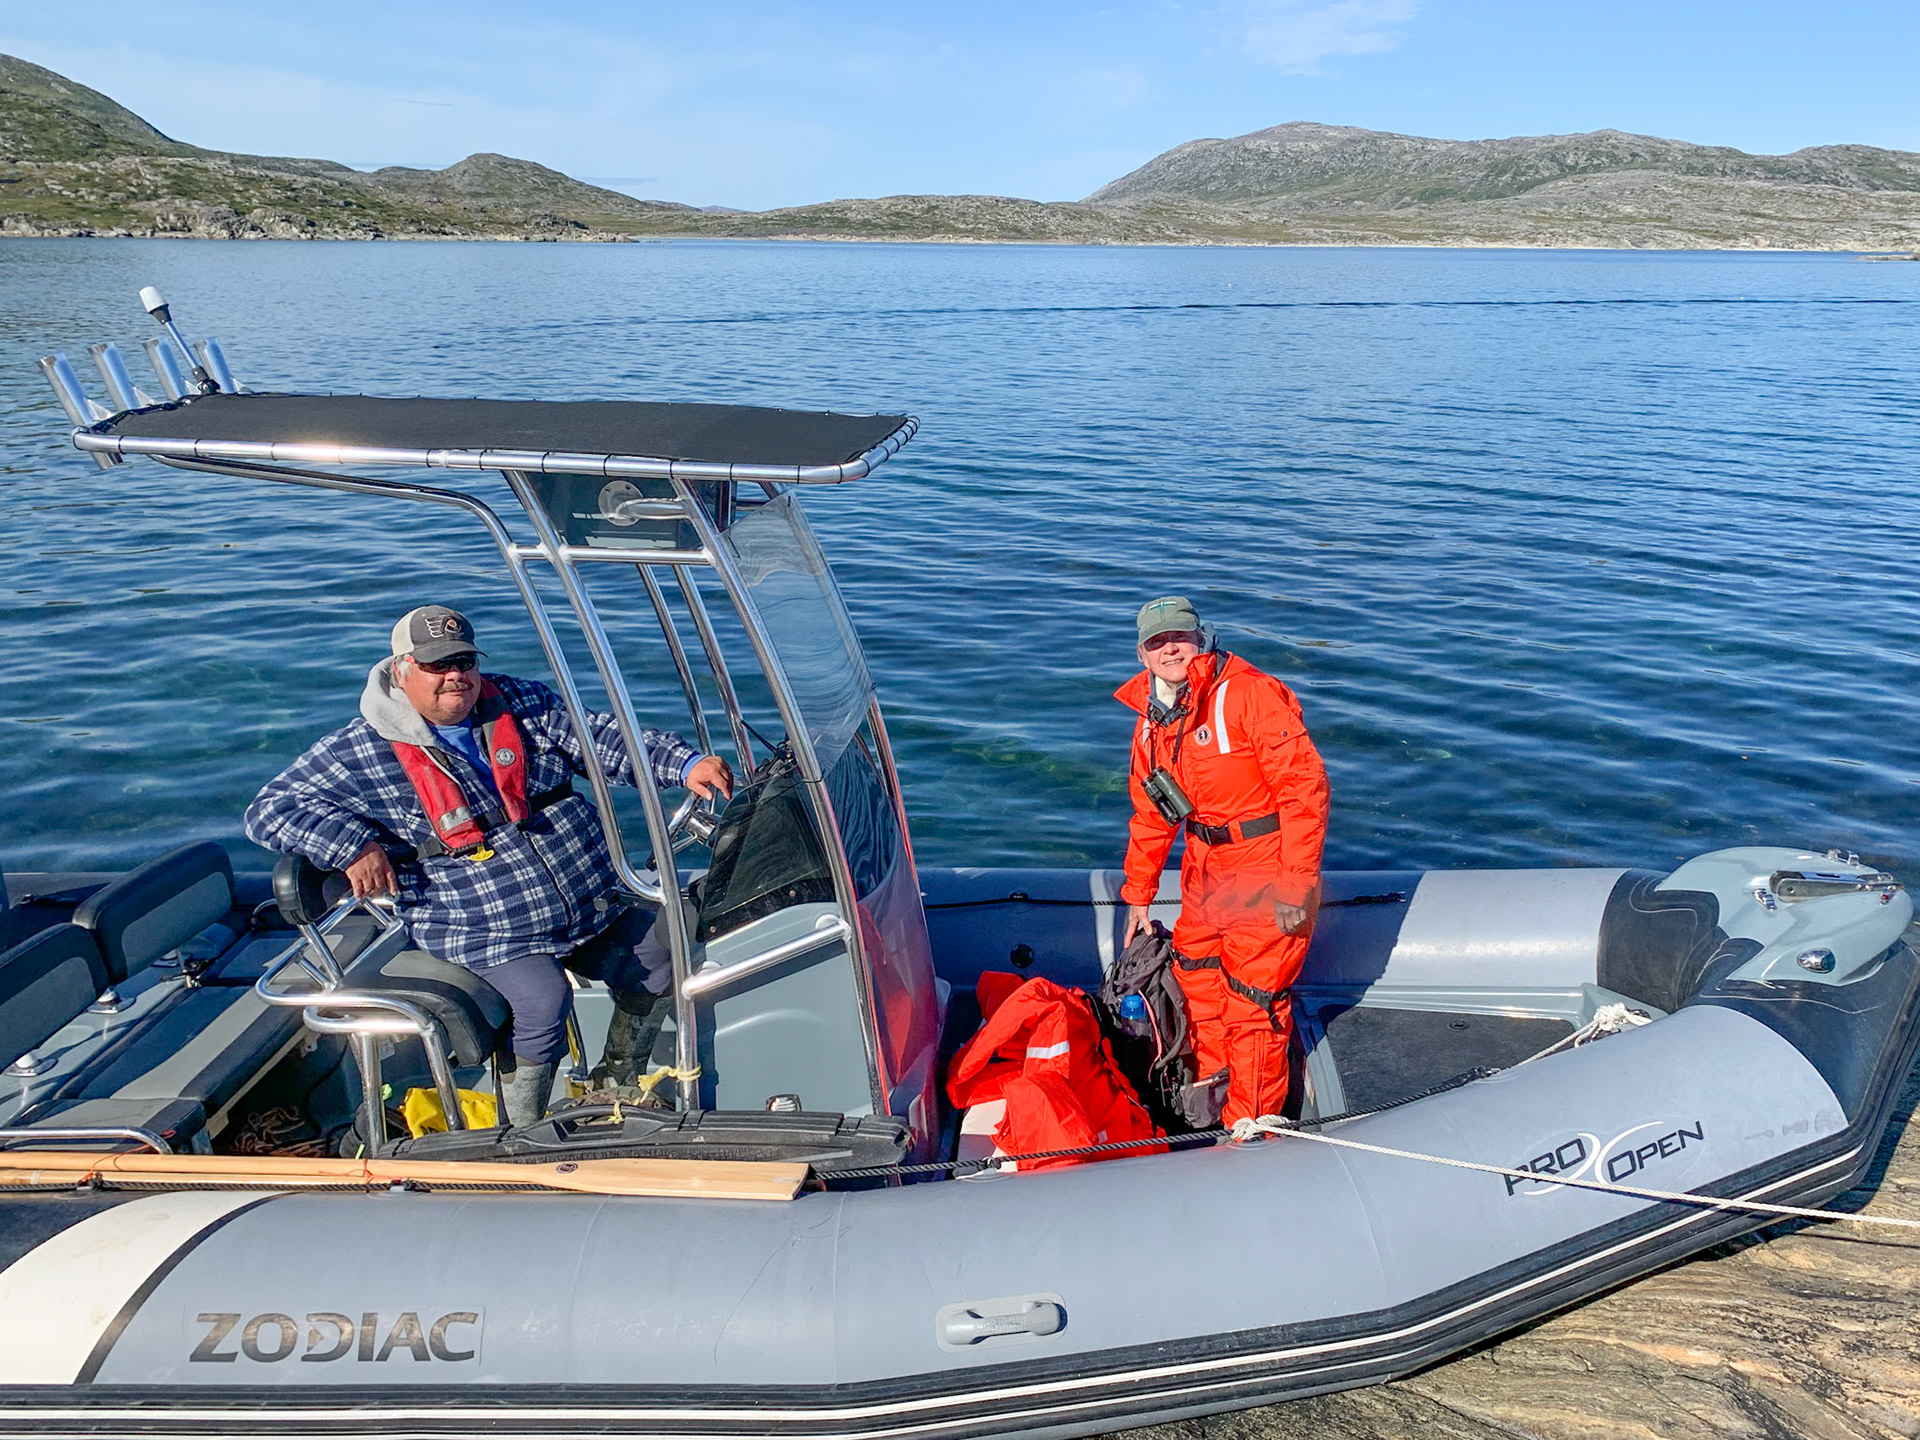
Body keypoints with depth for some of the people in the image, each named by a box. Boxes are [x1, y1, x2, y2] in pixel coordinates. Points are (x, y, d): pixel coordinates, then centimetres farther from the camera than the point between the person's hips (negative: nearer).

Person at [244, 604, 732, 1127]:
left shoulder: (524, 704, 5)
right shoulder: (361, 755, -6)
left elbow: (607, 740, 3)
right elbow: (270, 809, -7)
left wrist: (684, 763, -12)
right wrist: (351, 847, -23)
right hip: (483, 936, -6)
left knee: (659, 958, 4)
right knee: (541, 1000, -29)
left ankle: (615, 1084, 30)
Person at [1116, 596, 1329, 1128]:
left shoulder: (1250, 694, -19)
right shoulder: (1151, 724, 6)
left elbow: (1304, 786, -22)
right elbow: (1151, 815, 17)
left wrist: (1296, 883, -24)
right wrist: (1138, 895, 20)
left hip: (1267, 872, -7)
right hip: (1207, 869, 8)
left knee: (1252, 999, -1)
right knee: (1196, 974, 18)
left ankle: (1250, 1124, 17)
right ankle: (1212, 1081, 42)